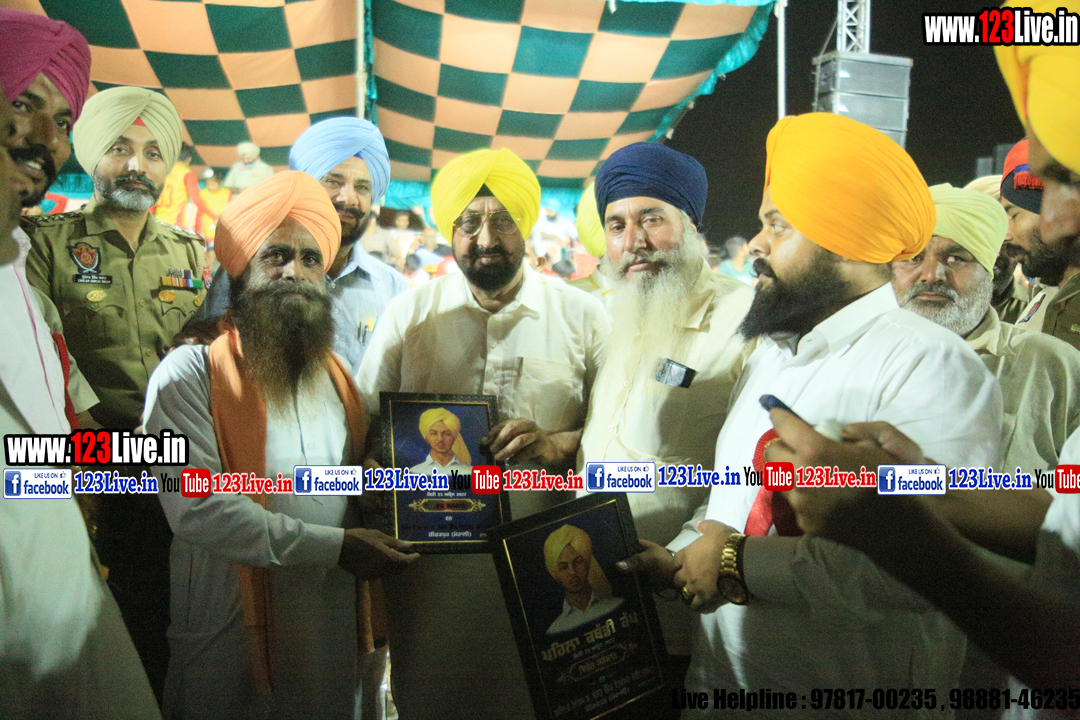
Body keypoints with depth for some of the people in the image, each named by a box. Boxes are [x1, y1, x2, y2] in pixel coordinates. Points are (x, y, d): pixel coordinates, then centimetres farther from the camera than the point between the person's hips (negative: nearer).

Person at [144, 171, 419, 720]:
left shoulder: (335, 372, 11)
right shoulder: (190, 373, -10)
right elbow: (196, 508, -21)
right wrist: (335, 546, -21)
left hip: (335, 629, 5)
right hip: (232, 631, -5)